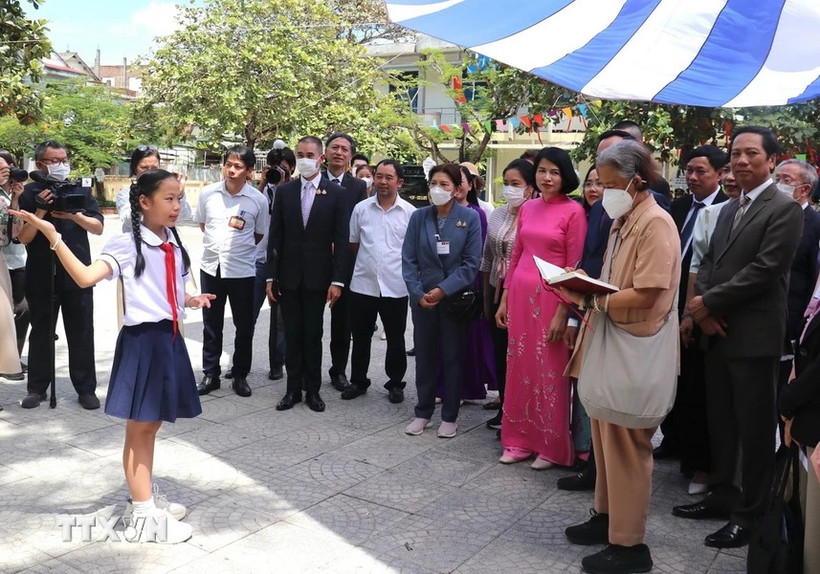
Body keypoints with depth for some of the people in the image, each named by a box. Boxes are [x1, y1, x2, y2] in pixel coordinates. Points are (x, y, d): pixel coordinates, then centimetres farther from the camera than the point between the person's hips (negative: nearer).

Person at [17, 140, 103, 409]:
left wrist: (74, 215, -18)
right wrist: (41, 211, -17)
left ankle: (86, 389, 11)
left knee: (81, 334, 4)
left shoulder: (81, 191, 6)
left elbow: (98, 228, -2)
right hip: (41, 276, -1)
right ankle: (37, 389, 19)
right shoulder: (29, 194, 1)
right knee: (41, 333, 9)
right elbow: (23, 237, -5)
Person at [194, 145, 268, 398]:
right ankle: (210, 375, 23)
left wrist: (239, 246, 6)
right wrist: (219, 243, 10)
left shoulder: (258, 200, -7)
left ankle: (240, 376, 22)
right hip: (211, 267, 2)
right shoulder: (207, 193, -2)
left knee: (244, 326, 7)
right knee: (211, 325, 11)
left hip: (242, 270, -2)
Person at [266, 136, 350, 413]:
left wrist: (337, 280, -9)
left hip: (317, 276, -2)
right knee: (292, 335, 8)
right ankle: (293, 388, 18)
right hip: (288, 275, 2)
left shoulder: (336, 193, -1)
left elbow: (342, 240, -3)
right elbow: (275, 236, 4)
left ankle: (312, 390, 19)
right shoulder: (284, 191, 4)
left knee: (313, 335, 7)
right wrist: (271, 276, 0)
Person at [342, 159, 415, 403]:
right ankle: (358, 381, 28)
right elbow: (353, 244, 11)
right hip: (363, 285, 2)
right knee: (360, 337, 12)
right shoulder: (361, 208, 1)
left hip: (396, 287, -1)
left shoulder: (410, 212, -3)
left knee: (396, 339, 10)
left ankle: (395, 383, 26)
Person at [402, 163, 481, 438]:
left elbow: (472, 262, -8)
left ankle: (449, 416, 19)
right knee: (424, 356, 10)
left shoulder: (470, 217, -5)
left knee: (453, 357, 7)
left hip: (455, 298, -2)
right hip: (422, 298, 2)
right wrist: (418, 293, -10)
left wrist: (443, 290, -15)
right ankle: (423, 412, 23)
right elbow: (408, 259, 1)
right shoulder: (418, 217, 2)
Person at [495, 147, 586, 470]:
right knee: (519, 367, 11)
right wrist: (504, 300, 11)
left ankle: (552, 446, 18)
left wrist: (563, 311, -14)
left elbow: (574, 267, -9)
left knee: (550, 372, 3)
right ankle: (521, 439, 25)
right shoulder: (527, 208, 10)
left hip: (551, 298, -6)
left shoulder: (573, 212, -7)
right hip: (520, 296, 6)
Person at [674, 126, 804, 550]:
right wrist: (703, 308, -5)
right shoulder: (729, 209, 16)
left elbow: (764, 270, -18)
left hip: (754, 336, -8)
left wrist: (709, 302, -14)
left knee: (754, 427, 3)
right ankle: (721, 494, 29)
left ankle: (750, 513, 14)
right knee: (720, 420, 15)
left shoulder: (785, 209, -9)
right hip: (718, 332, 8)